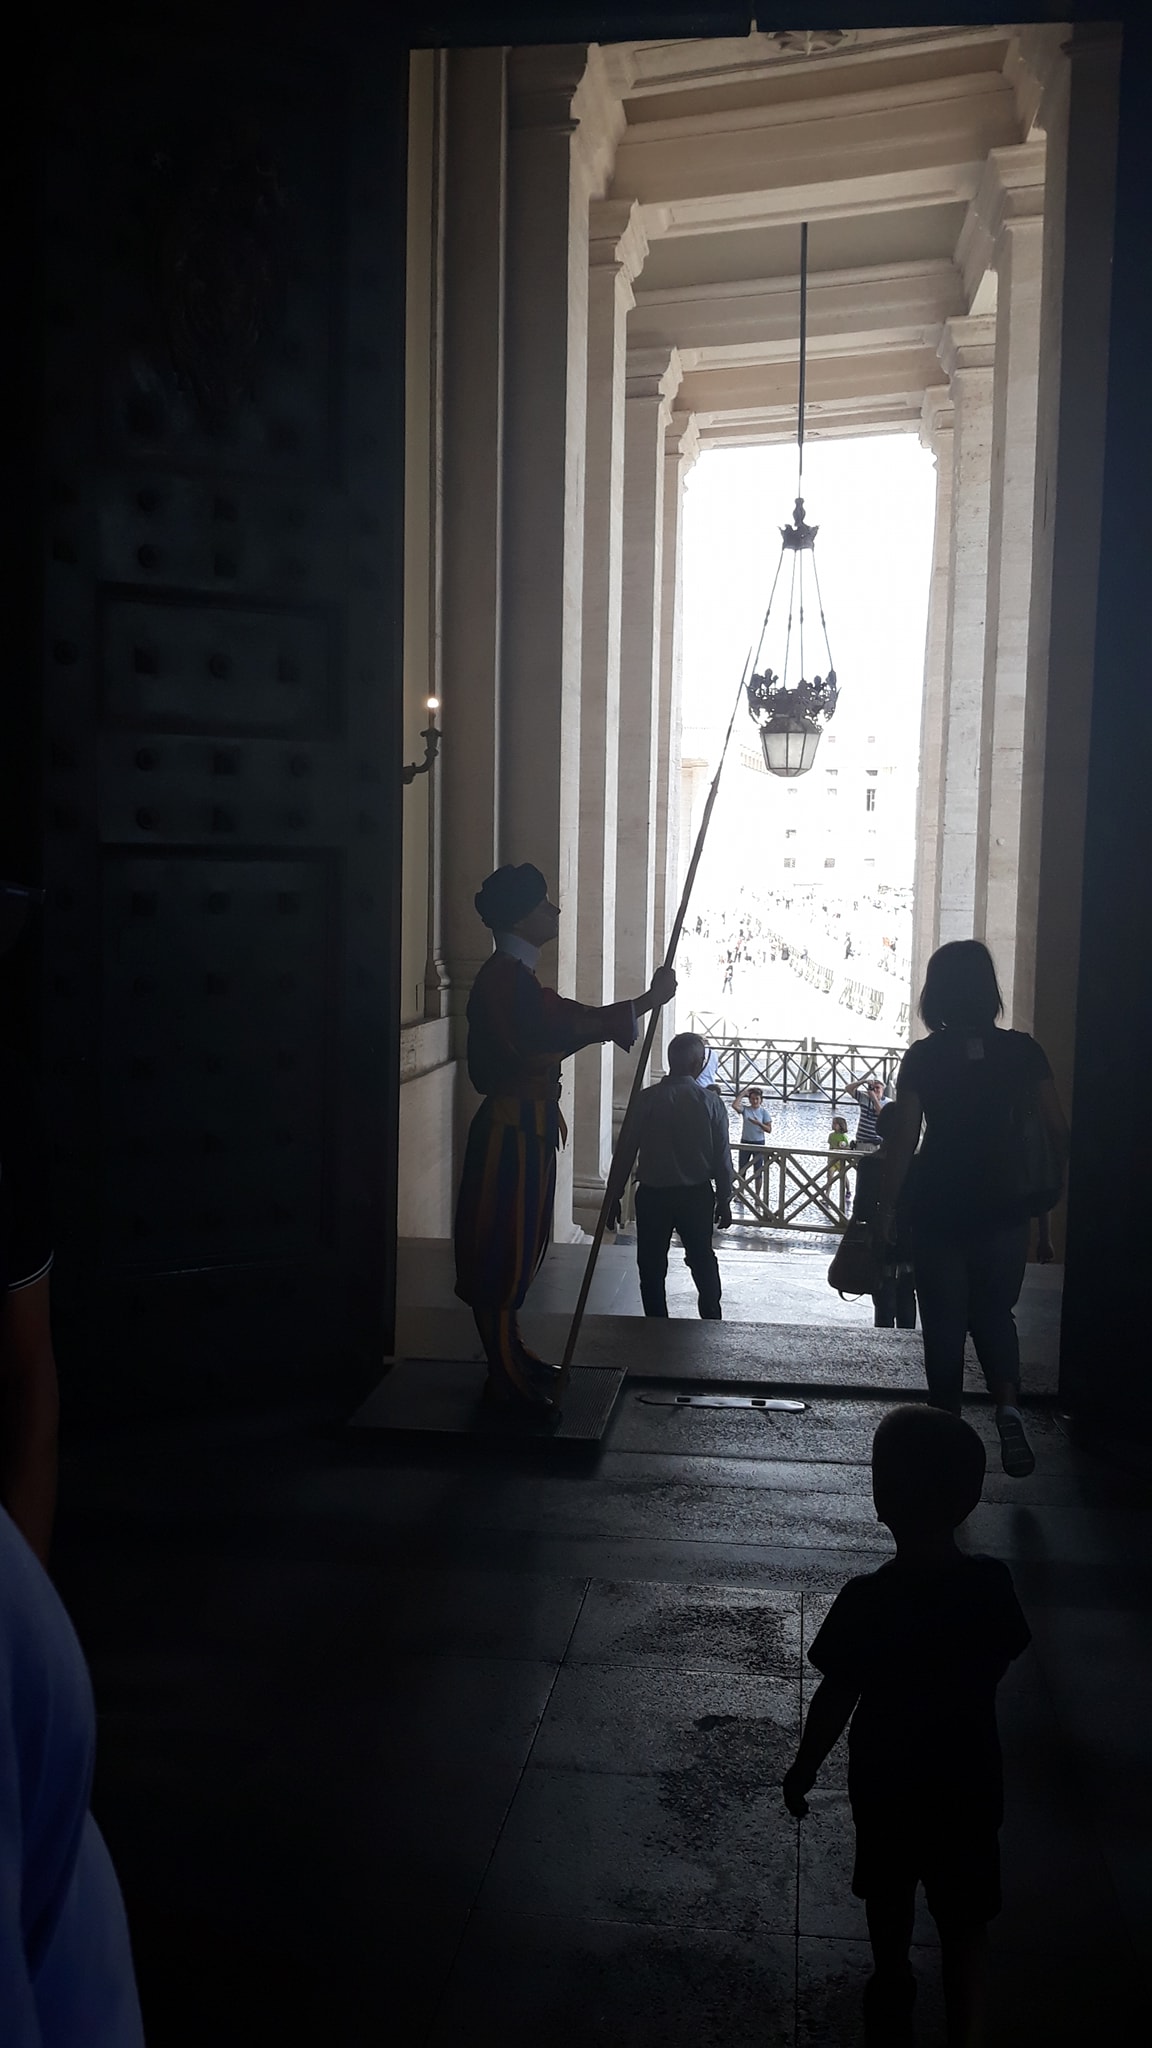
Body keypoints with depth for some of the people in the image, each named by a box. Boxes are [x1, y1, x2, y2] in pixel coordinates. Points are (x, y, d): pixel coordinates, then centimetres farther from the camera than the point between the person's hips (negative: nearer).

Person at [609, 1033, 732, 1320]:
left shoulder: (646, 1099, -9)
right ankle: (712, 1321, 30)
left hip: (653, 1194, -2)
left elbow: (626, 1150, -8)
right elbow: (722, 1156, -4)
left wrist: (614, 1196, 0)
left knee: (652, 1266, 10)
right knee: (702, 1259, 21)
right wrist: (724, 1199, 8)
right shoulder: (711, 1102, -6)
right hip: (697, 1195, 2)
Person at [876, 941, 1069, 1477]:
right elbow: (1057, 1131, -2)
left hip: (939, 1211, -2)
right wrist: (1049, 1188, 13)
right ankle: (1009, 1409, -3)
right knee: (995, 1313, 18)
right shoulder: (1022, 1050, -3)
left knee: (944, 1324, 12)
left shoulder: (923, 1056, -8)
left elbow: (903, 1139, -9)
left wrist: (886, 1210, -1)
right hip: (1004, 1210, 2)